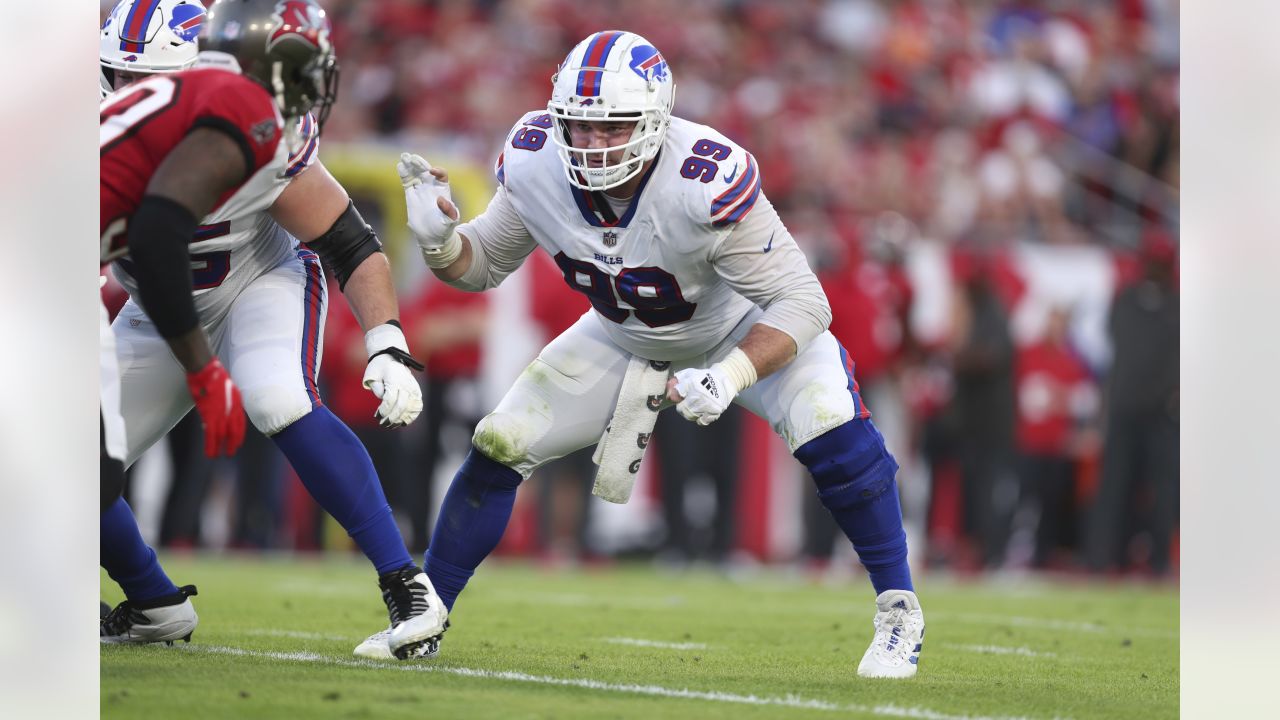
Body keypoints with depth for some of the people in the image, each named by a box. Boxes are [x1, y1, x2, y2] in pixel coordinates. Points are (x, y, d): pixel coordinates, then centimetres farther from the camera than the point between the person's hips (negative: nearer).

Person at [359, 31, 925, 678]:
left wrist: (730, 377, -47)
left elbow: (801, 302, -34)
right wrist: (439, 241, -28)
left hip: (742, 331, -4)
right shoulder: (535, 167, -25)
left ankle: (899, 612, -8)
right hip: (625, 338, 4)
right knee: (499, 447, -4)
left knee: (830, 430, -28)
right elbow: (483, 265, -6)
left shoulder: (702, 183, -40)